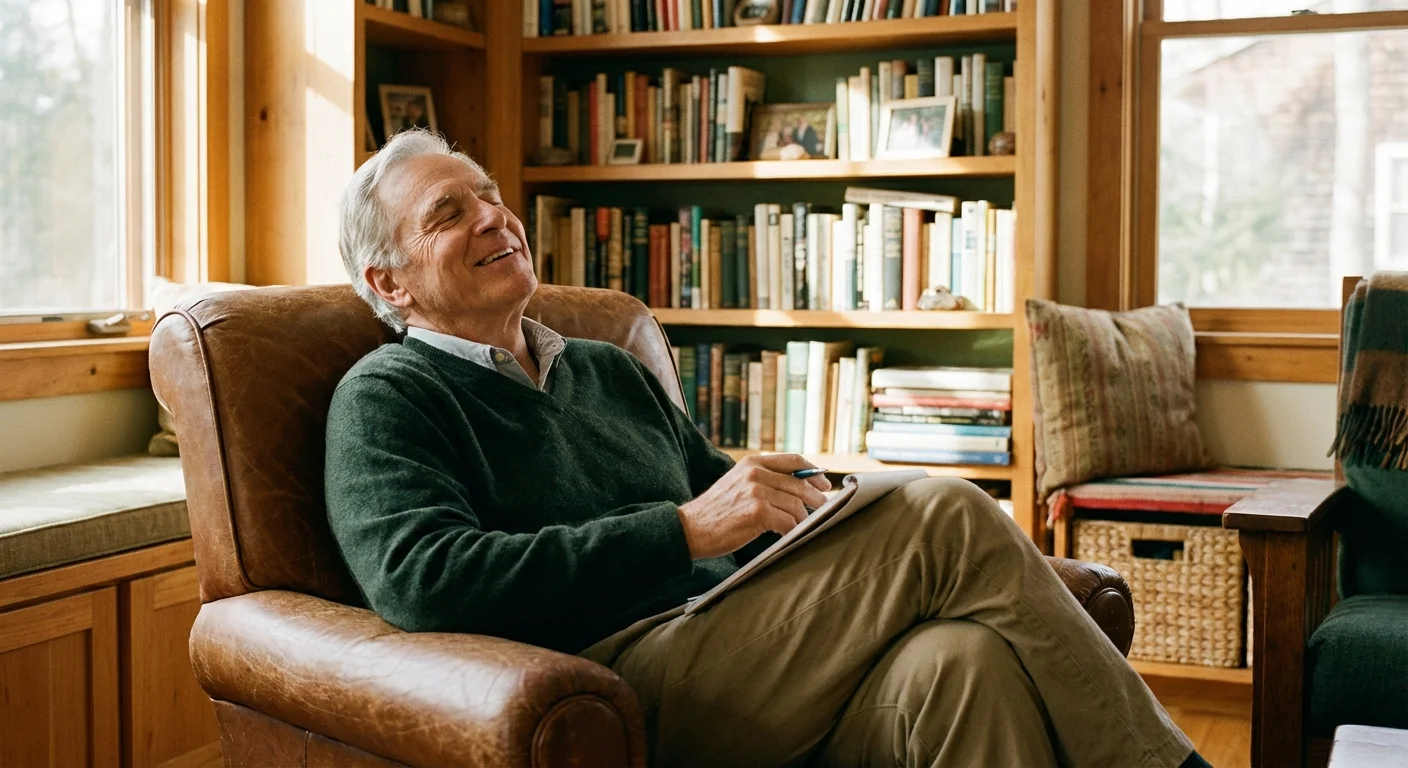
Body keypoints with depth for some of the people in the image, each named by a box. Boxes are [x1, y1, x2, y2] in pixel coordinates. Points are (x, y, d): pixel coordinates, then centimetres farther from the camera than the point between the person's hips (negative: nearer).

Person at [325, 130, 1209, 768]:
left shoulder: (613, 372, 28)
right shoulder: (388, 396, 6)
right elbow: (417, 579, -13)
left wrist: (799, 502, 2)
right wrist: (688, 531, -16)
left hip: (754, 658, 6)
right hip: (615, 674, -6)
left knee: (960, 661, -29)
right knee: (949, 518, -19)